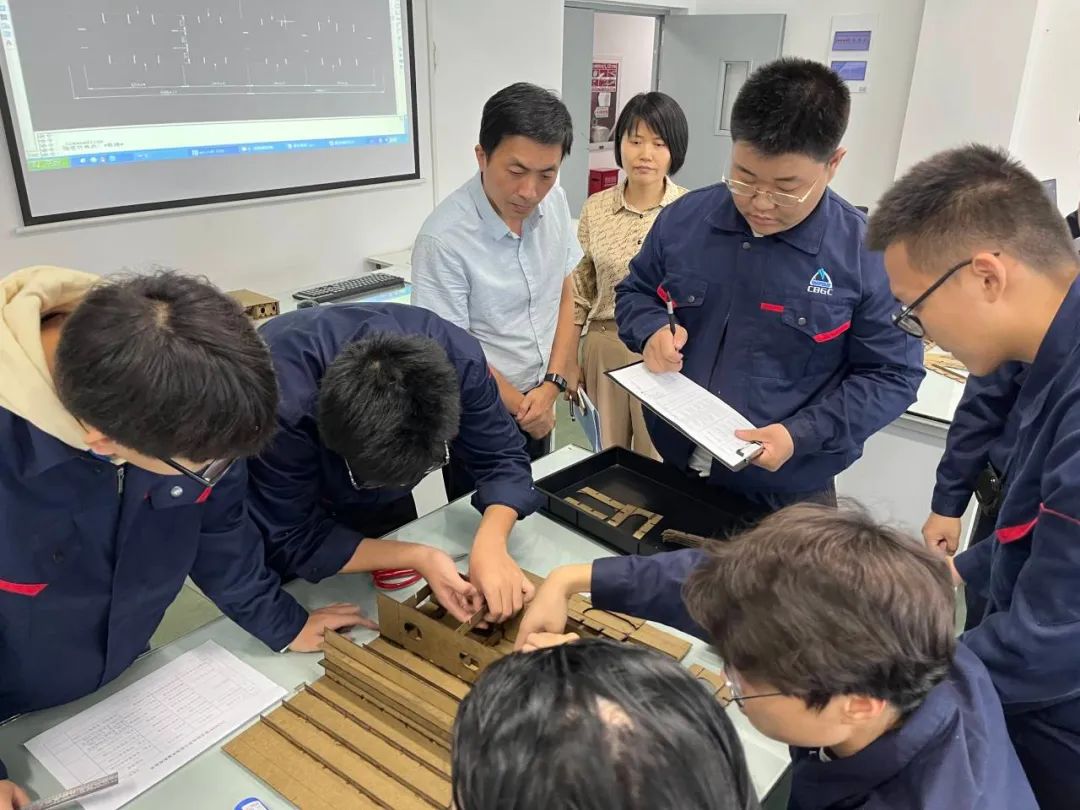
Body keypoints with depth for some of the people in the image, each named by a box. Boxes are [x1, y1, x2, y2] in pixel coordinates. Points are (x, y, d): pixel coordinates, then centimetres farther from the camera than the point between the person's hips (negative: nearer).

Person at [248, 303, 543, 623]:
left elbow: (502, 457, -25)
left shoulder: (458, 358, -36)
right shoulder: (281, 406, -45)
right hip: (279, 510, -2)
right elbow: (293, 541, -35)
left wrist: (490, 544, -45)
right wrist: (419, 557, -44)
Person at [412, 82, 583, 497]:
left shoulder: (554, 202, -7)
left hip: (539, 403, 5)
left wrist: (552, 384, -6)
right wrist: (522, 408, -10)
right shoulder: (445, 238, -25)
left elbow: (564, 295, 2)